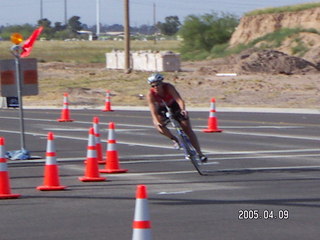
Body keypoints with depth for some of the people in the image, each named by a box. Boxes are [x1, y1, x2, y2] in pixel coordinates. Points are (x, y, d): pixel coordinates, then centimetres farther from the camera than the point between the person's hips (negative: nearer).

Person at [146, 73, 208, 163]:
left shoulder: (169, 87, -32)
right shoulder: (150, 94, -27)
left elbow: (179, 99, -45)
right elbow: (153, 111, -33)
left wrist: (183, 109, -64)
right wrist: (157, 121, -51)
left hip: (175, 106, -1)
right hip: (162, 109, 1)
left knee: (188, 129, -9)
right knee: (158, 125, -30)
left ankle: (200, 154, -3)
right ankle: (174, 139, -5)